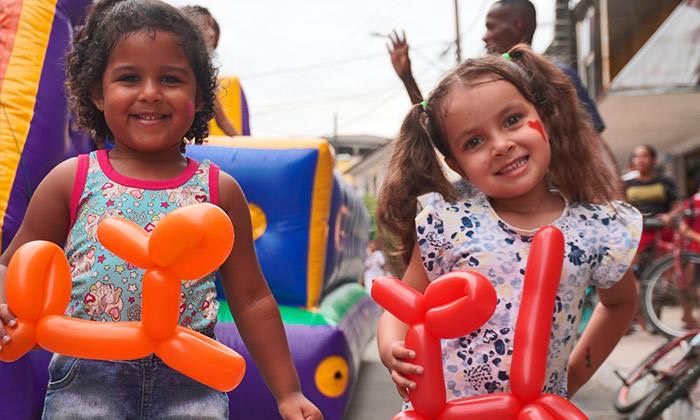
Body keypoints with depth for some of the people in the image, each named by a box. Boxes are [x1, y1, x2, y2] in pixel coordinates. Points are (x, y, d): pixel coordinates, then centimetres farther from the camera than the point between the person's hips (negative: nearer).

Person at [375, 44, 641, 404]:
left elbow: (621, 301, 11)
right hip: (440, 408, -1)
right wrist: (391, 351, -26)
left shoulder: (596, 230, -8)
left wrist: (577, 371, 6)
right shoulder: (446, 224, -15)